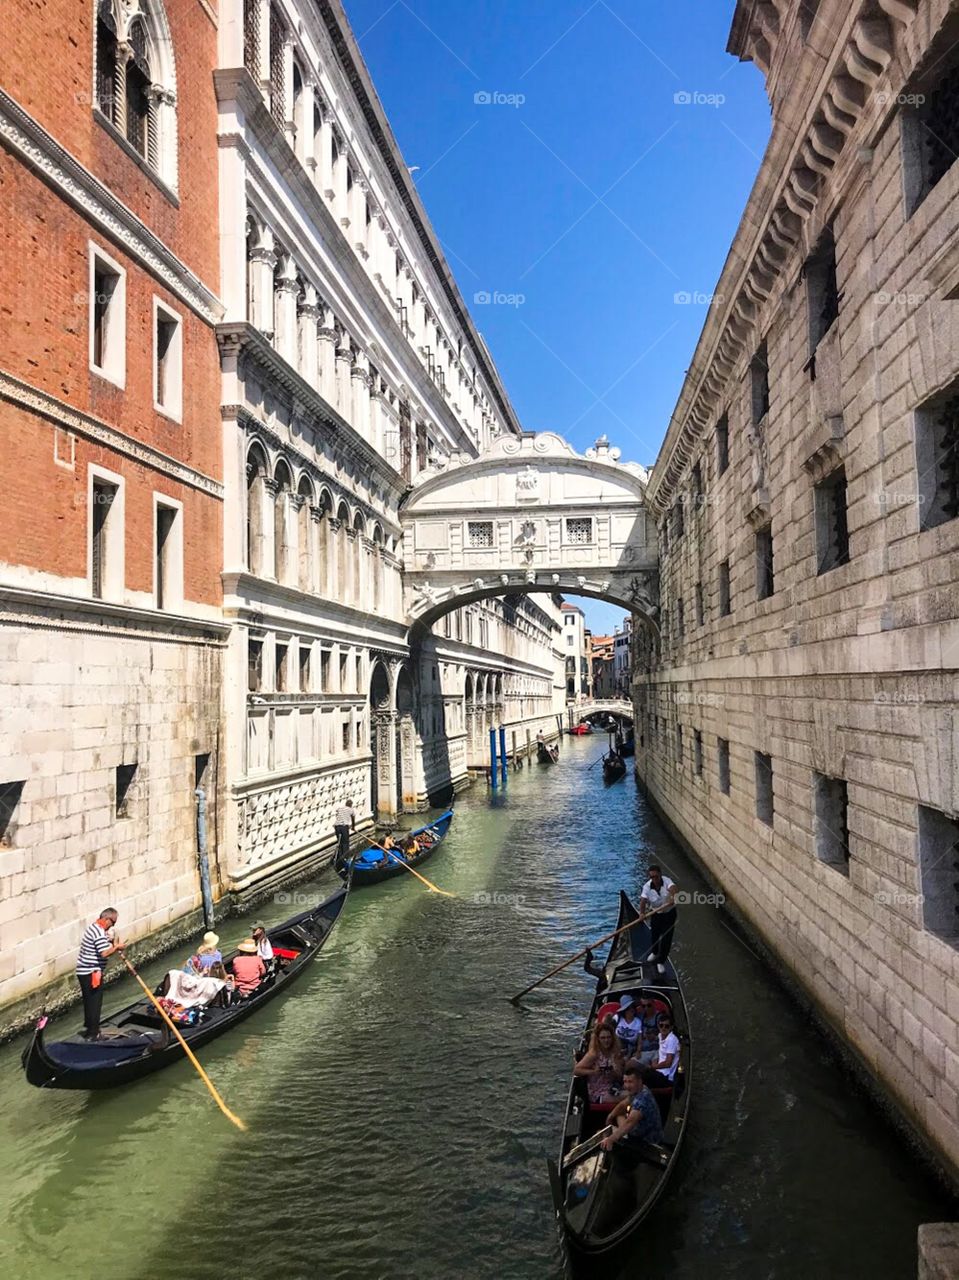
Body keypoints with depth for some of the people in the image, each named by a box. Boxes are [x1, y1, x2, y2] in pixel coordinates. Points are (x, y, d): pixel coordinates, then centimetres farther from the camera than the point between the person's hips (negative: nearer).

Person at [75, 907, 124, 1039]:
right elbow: (105, 953, -28)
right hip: (92, 973, -10)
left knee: (89, 1001, 19)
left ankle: (89, 1029, 29)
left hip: (84, 971, 10)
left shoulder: (93, 927, 12)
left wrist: (110, 941, 6)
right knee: (94, 1003, -1)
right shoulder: (99, 933, -21)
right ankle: (92, 1034, 5)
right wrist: (117, 947, -13)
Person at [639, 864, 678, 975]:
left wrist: (672, 897, -65)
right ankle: (654, 952, 50)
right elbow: (643, 901, -26)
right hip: (655, 913, 2)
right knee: (655, 935, 18)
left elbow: (672, 888, -44)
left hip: (669, 913, -2)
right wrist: (642, 913, -43)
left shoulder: (666, 881, -23)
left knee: (666, 938, 0)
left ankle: (661, 961, 19)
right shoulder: (647, 887, -18)